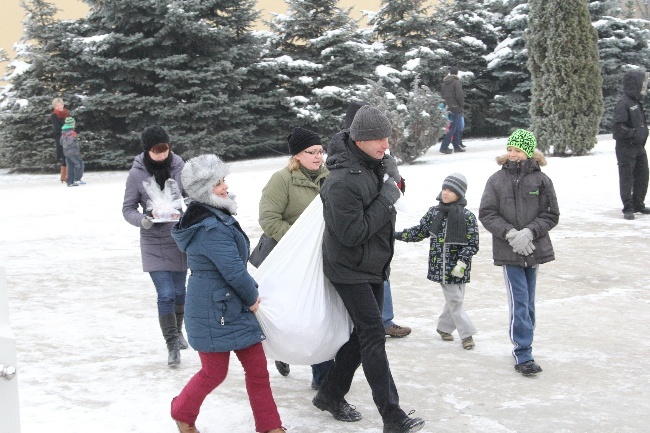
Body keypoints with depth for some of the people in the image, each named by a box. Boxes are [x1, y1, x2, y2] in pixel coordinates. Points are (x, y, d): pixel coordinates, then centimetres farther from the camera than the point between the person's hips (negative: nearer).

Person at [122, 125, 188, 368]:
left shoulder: (178, 166, -8)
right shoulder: (137, 174, -11)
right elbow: (128, 209, -5)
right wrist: (144, 220, -24)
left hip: (179, 240, 2)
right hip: (154, 243, -2)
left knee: (179, 291, 14)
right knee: (165, 294, -7)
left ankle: (178, 331, 40)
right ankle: (172, 346, 5)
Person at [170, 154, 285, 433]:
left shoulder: (216, 218, 9)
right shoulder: (211, 228, -24)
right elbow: (234, 270, -24)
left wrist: (249, 294, 7)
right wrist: (252, 298, -8)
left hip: (234, 306, 10)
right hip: (213, 311, -10)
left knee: (257, 367, 9)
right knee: (215, 373, 6)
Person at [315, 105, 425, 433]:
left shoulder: (374, 165, 5)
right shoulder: (343, 181, -25)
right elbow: (351, 234, -27)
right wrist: (386, 200, -24)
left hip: (374, 267, 9)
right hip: (350, 270, -9)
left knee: (364, 333, 14)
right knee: (373, 336, -11)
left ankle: (330, 394, 28)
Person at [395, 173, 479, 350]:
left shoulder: (467, 217, -6)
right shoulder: (433, 212, 3)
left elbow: (472, 244, -4)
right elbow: (419, 232, 14)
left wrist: (463, 262, -15)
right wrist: (396, 235, 9)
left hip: (457, 267, -1)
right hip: (440, 267, 1)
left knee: (454, 299, 7)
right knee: (454, 299, 0)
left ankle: (444, 327, 29)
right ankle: (466, 334, 7)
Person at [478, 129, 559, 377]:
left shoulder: (541, 180, -1)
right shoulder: (497, 180, -2)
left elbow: (551, 215, 1)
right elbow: (486, 214, -2)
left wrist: (529, 232, -14)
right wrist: (510, 233, -14)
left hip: (534, 248, 2)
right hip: (508, 251, -2)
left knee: (527, 302, 12)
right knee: (519, 302, -7)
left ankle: (523, 346, 26)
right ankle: (523, 355, -3)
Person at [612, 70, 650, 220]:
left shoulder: (637, 102, 12)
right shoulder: (624, 103, -17)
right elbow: (618, 126, -24)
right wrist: (633, 133, -21)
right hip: (626, 147, -9)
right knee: (627, 178, -2)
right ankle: (628, 209, 3)